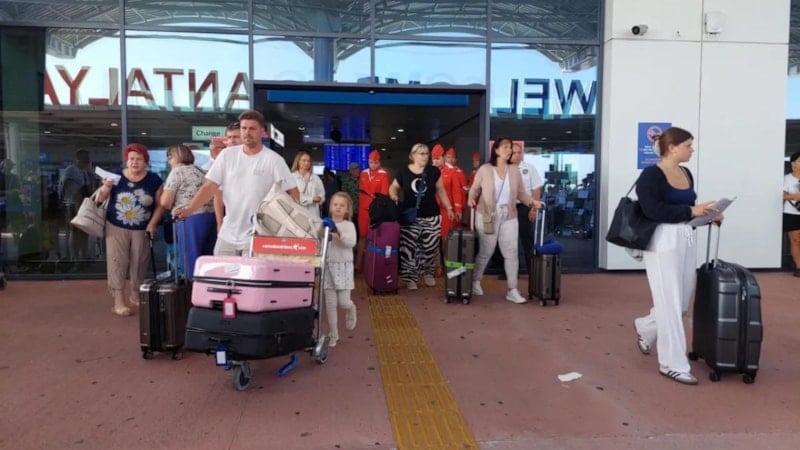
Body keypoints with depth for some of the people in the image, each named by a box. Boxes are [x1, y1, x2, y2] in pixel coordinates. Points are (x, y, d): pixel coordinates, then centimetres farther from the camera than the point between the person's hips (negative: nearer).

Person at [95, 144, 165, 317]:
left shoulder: (154, 180, -3)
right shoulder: (116, 176, -6)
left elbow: (160, 204, 0)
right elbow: (101, 199, -2)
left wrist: (153, 223, -11)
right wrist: (105, 188, -23)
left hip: (142, 230, 1)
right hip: (116, 227, -1)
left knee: (139, 263, 10)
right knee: (117, 262, -4)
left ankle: (134, 296, 27)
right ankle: (118, 301, -1)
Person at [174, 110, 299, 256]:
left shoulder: (273, 159, -7)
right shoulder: (227, 155, 4)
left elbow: (293, 192, -7)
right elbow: (210, 187, 2)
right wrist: (189, 208, -10)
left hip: (258, 237, -4)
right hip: (227, 235, 4)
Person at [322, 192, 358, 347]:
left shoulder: (349, 225, -4)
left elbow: (351, 242, -21)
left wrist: (339, 233, -34)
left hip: (343, 266, -2)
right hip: (328, 266, 2)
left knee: (343, 302, -3)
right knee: (330, 303, 5)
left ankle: (350, 310, 35)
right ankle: (333, 334, 19)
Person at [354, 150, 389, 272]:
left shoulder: (384, 174, -5)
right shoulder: (363, 173, 10)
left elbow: (384, 193, -9)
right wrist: (361, 204, 13)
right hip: (363, 208, 4)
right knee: (362, 235, 8)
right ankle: (358, 263, 13)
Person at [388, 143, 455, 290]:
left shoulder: (434, 171, 1)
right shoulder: (403, 172, -2)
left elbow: (440, 191, 11)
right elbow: (393, 187, 13)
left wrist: (449, 208, 11)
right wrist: (393, 195, -9)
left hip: (431, 217, 1)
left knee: (430, 248, 5)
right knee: (408, 249, -1)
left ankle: (428, 273, 28)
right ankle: (410, 277, 12)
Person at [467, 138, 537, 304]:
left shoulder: (515, 171, 4)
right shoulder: (485, 169, -5)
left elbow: (521, 193, 5)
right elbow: (475, 188, 3)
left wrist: (531, 201, -10)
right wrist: (471, 199, -16)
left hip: (509, 217, 3)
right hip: (487, 216, -3)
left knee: (511, 252, 1)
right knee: (485, 252, 7)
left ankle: (512, 291, 8)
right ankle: (475, 282, 29)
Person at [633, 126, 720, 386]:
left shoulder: (686, 173, 14)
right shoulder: (651, 175, -11)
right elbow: (653, 211, -21)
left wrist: (706, 214, 2)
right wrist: (691, 211, -17)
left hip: (686, 238, 8)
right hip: (663, 241, -8)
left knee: (682, 300, 13)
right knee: (670, 302, -2)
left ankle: (646, 327, 39)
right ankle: (672, 364, 8)